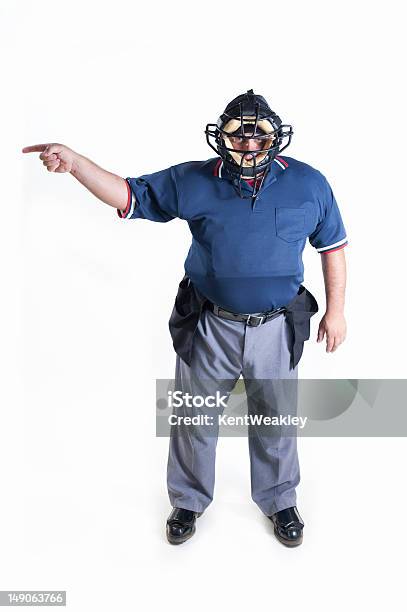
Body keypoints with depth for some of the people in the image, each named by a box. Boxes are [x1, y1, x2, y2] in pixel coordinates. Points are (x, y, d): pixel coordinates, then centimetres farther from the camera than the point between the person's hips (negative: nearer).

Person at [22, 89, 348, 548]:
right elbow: (128, 195, -6)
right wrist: (74, 162, -21)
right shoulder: (192, 181, -6)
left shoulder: (308, 183, -4)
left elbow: (332, 247, 5)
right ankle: (189, 501, 41)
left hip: (276, 328, 1)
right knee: (194, 419, 15)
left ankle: (279, 501, 44)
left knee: (275, 421, 18)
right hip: (209, 326, 0)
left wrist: (336, 310, 4)